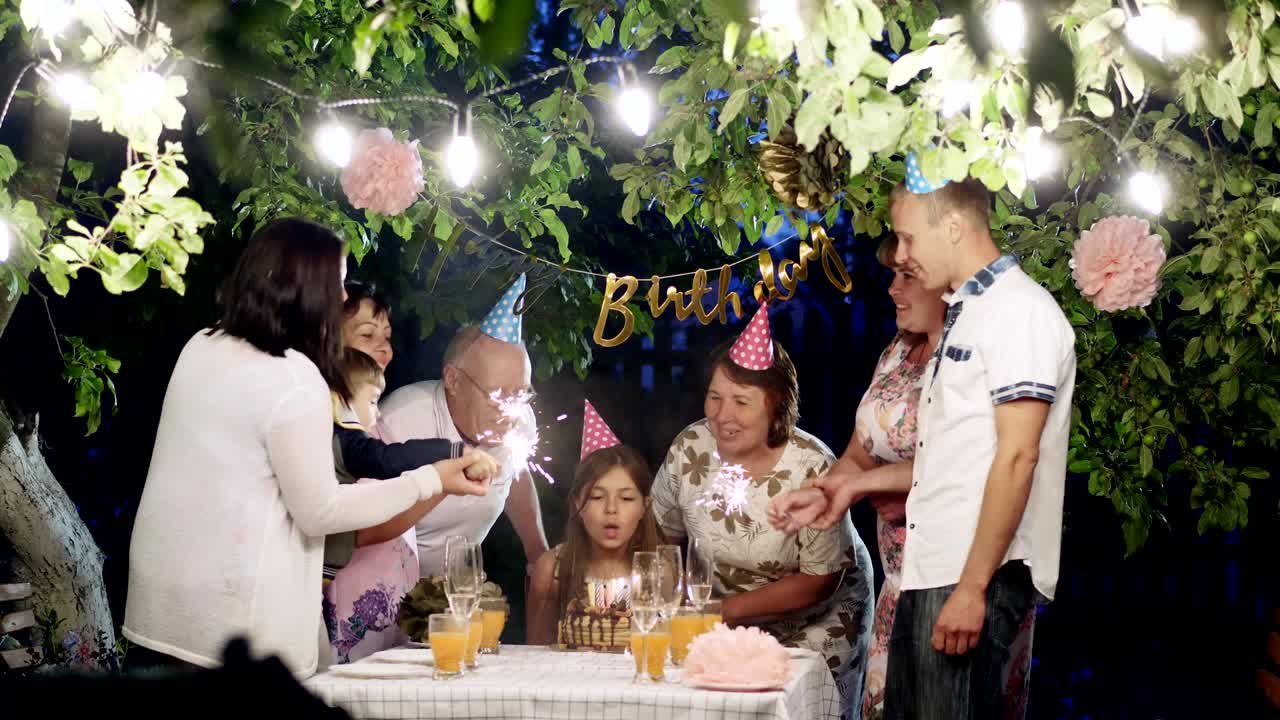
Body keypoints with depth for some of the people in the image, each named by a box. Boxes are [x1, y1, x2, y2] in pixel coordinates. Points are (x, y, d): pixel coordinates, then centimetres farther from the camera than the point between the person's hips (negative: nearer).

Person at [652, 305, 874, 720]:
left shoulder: (811, 468, -26)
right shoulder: (690, 449, -14)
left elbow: (819, 581, -20)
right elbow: (659, 537, 1)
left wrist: (729, 608, -21)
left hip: (816, 623, -3)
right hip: (729, 621, 3)